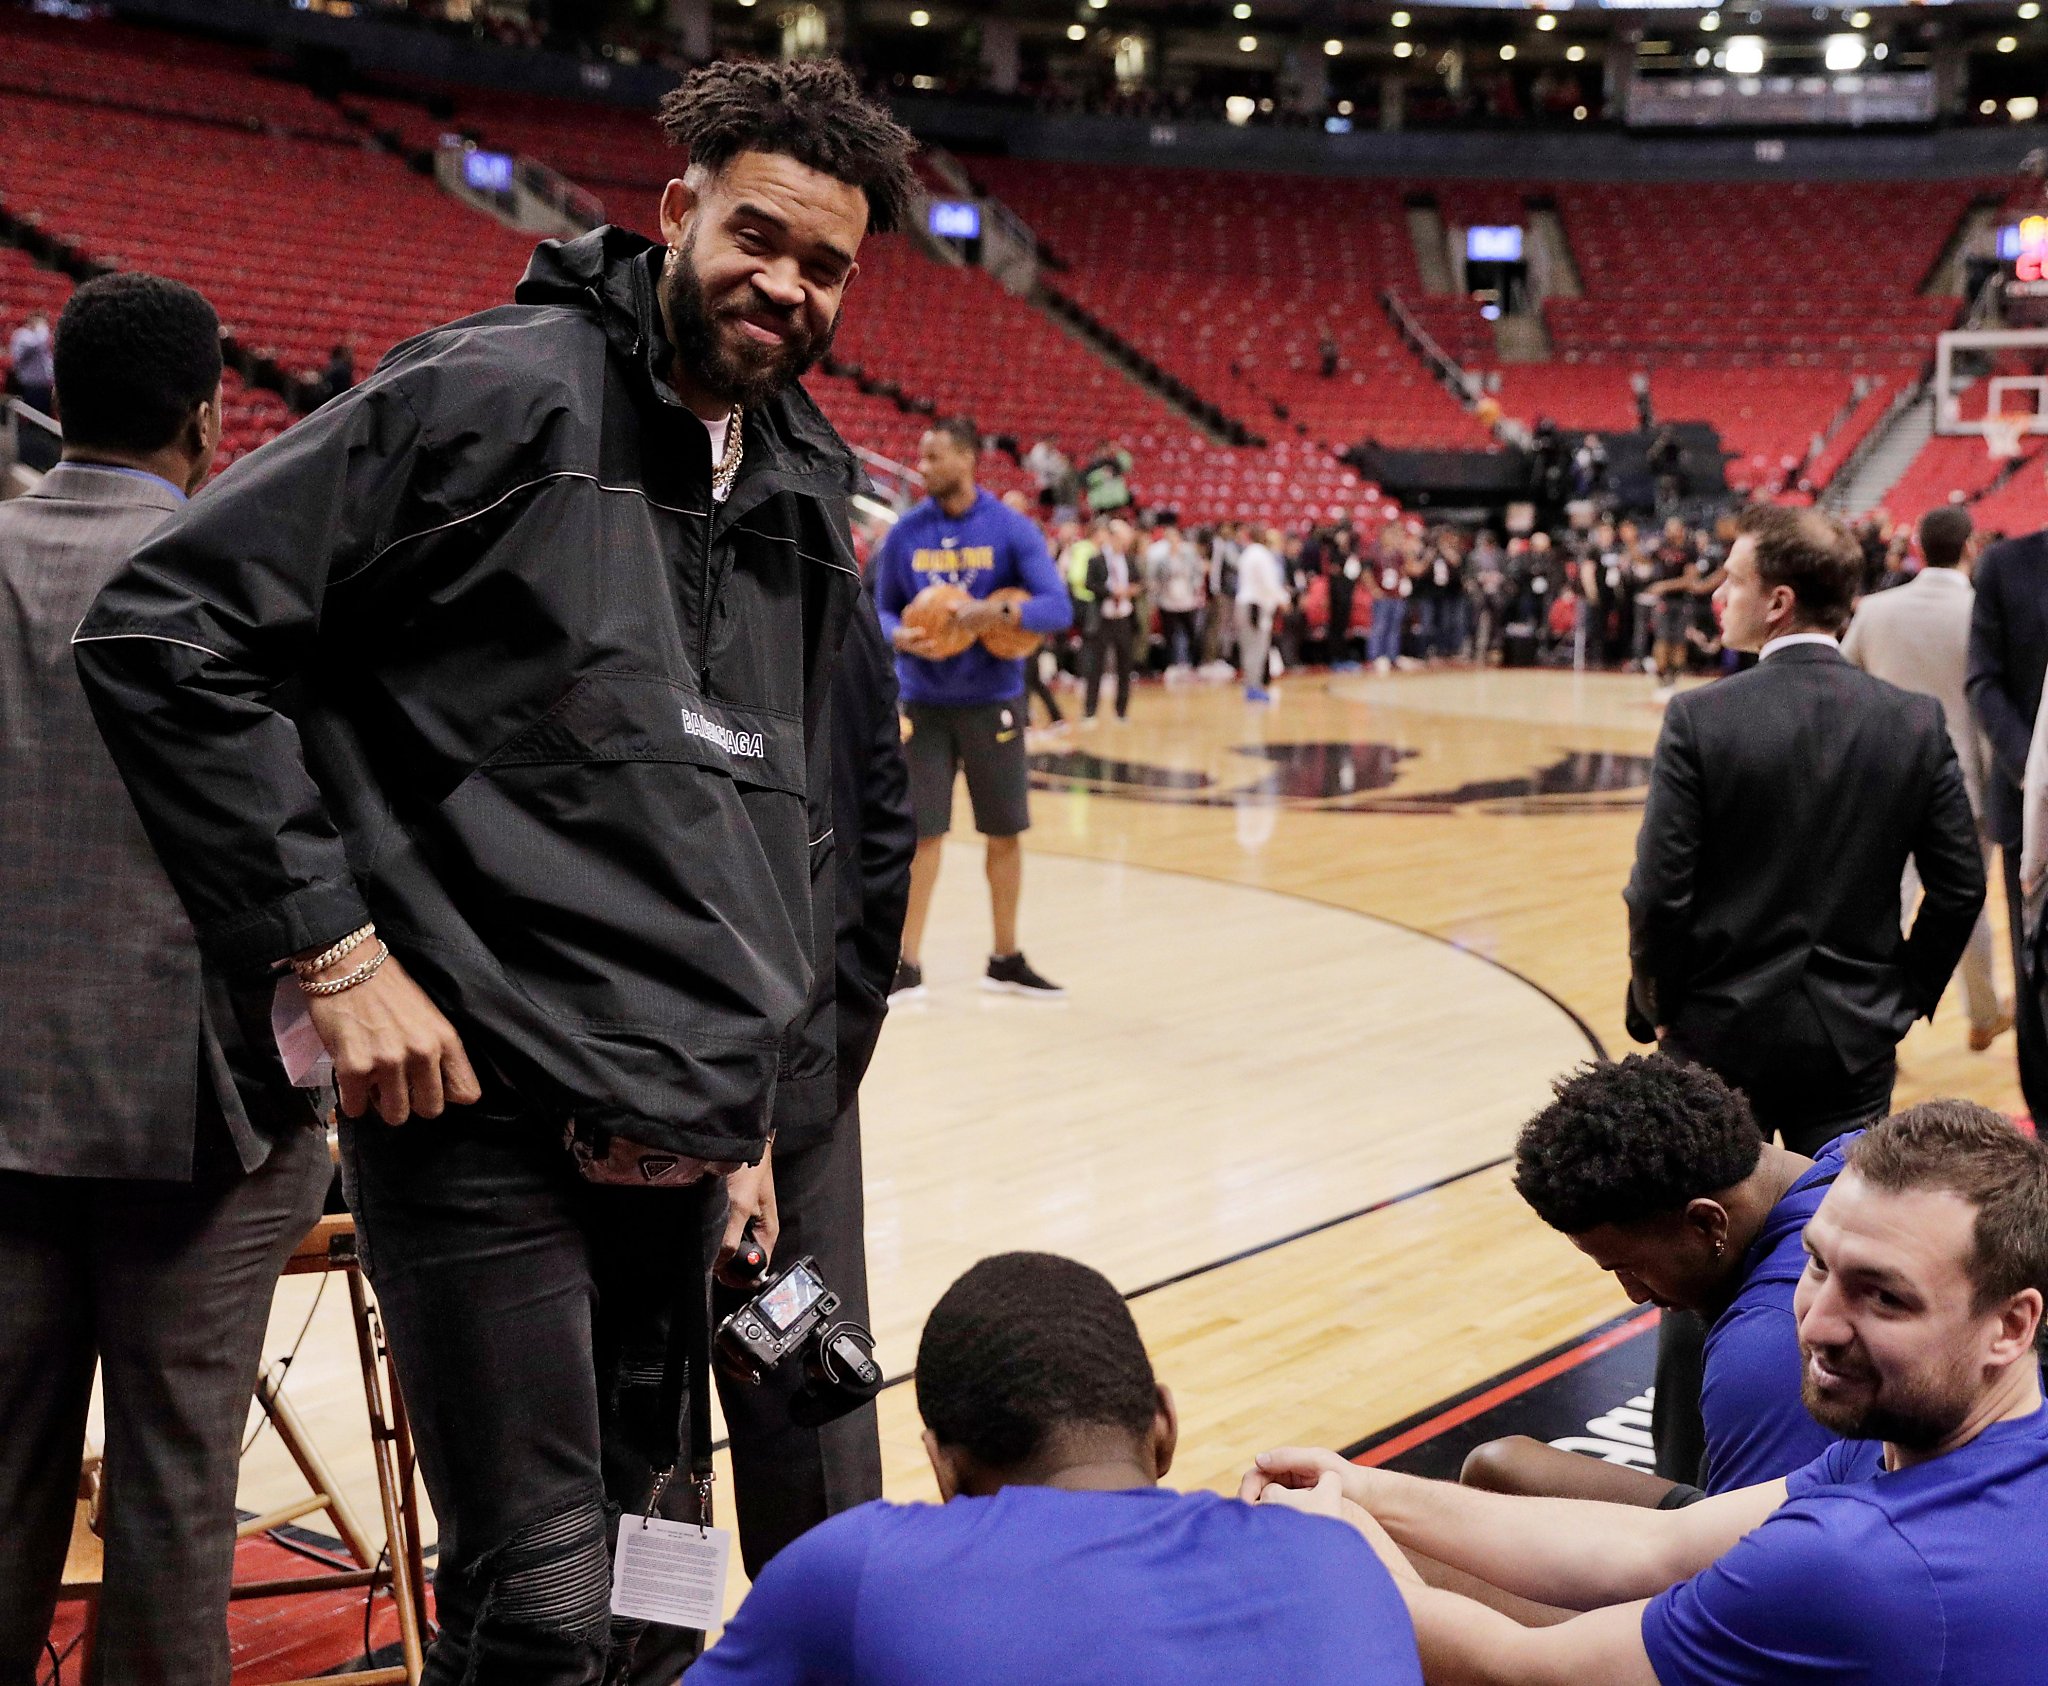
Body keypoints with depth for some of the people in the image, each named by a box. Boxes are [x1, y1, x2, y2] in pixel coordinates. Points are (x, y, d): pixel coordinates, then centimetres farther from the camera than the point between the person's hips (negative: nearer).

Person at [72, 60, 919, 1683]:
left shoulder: (806, 493, 13)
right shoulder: (494, 393, -10)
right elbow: (164, 631, -13)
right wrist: (332, 945, -16)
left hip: (673, 1127, 7)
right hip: (483, 1105, -7)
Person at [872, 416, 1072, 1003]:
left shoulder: (1012, 530, -6)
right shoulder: (905, 533, -1)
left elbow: (1058, 607, -13)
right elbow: (882, 609, 7)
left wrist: (1002, 612, -31)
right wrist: (900, 636, -16)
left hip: (992, 701, 0)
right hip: (925, 703, 0)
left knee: (1006, 834, 8)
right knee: (922, 834, 0)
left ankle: (1006, 960, 23)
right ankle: (907, 965, 9)